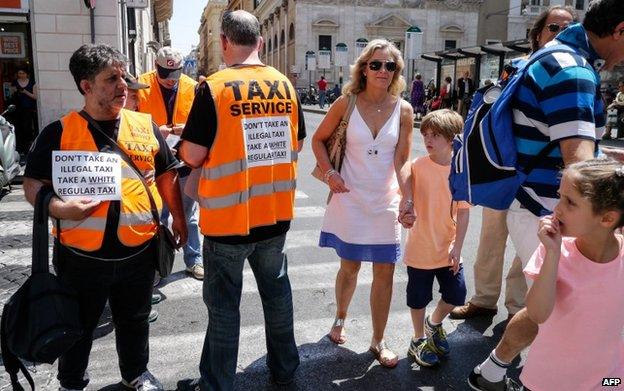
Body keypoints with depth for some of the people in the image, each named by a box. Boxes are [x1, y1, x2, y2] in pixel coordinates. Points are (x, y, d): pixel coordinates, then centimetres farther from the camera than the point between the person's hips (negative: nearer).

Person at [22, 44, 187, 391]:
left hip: (139, 251, 2)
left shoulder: (145, 125, 3)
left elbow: (166, 175, 11)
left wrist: (178, 217, 11)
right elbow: (33, 185, -2)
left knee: (135, 321, 21)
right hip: (80, 255, -2)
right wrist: (59, 207, -21)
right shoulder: (59, 132, -5)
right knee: (78, 327, 18)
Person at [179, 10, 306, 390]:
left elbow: (193, 156, -15)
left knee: (224, 302, 8)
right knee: (276, 288, 19)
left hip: (228, 216, -4)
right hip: (277, 213, 5)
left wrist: (183, 141, 6)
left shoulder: (214, 87, -14)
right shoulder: (285, 84, 1)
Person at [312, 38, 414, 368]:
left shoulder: (403, 110, -3)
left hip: (386, 202, 1)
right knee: (350, 267, 13)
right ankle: (340, 318, 42)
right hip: (350, 198, -1)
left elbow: (403, 161, -5)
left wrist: (407, 197, -19)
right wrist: (329, 173, -9)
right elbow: (319, 139, 5)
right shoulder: (346, 103, -6)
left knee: (385, 273, 5)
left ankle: (378, 341, 24)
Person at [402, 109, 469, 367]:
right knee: (419, 297, 10)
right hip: (420, 249, -2)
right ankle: (419, 341, 34)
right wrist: (404, 215, -26)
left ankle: (434, 323, 42)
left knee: (456, 295, 10)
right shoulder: (416, 167, -11)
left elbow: (463, 212, -4)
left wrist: (457, 248, -7)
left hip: (448, 249, 2)